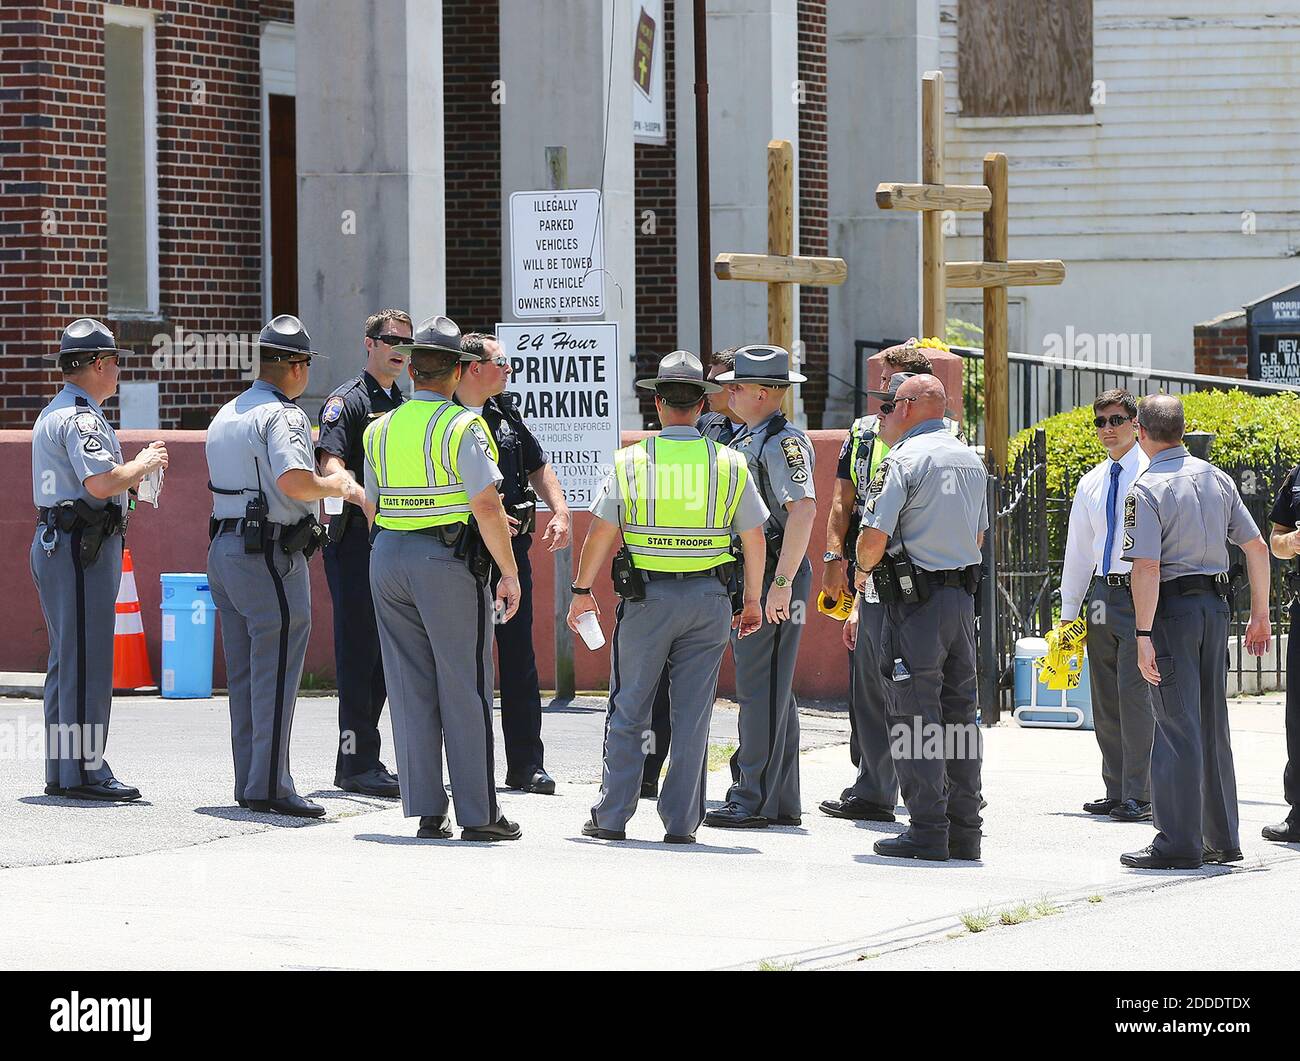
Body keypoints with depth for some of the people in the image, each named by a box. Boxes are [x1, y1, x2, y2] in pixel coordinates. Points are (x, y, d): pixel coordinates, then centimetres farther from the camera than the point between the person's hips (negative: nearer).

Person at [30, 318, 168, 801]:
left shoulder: (53, 414, 19)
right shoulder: (81, 418, -14)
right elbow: (101, 482, -24)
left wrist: (134, 468, 19)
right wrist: (143, 464, -8)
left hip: (53, 540, 11)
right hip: (82, 545, -11)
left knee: (67, 661, 13)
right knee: (86, 660, -9)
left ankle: (61, 772, 17)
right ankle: (84, 771, -8)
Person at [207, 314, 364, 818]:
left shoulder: (226, 414, 16)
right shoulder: (283, 415, -13)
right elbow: (294, 480, -29)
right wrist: (335, 485, -9)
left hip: (223, 547, 9)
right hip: (269, 554, -9)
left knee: (244, 675, 13)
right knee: (275, 674, -6)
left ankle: (248, 782, 17)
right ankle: (269, 786, -7)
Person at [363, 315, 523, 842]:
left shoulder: (380, 429, 9)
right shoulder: (461, 425, -9)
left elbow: (373, 507, 13)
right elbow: (487, 507, -14)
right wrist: (509, 573, -8)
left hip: (387, 559, 5)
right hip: (449, 560, -5)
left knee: (410, 689, 8)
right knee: (464, 689, 0)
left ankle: (426, 812, 8)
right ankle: (478, 813, 1)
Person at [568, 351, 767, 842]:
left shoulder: (631, 461, -5)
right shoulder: (730, 464, 0)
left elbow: (601, 532, -4)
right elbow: (754, 538, 4)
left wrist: (582, 591, 8)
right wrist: (753, 600, 15)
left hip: (647, 598, -1)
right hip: (708, 599, 1)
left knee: (628, 709, 8)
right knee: (692, 714, 6)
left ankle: (612, 816, 9)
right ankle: (681, 822, 7)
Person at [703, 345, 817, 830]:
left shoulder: (783, 442, -15)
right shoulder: (745, 440, 17)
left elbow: (803, 509, -24)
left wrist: (782, 582, -27)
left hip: (773, 576, -10)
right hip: (745, 577, 10)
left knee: (763, 691, -8)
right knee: (766, 692, 12)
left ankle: (754, 802, -6)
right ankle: (780, 801, 17)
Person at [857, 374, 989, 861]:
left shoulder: (904, 460, -12)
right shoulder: (971, 460, 13)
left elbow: (874, 538, -16)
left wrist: (864, 567, 3)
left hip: (915, 601, -7)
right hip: (963, 597, 7)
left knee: (915, 717, -4)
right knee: (960, 715, 11)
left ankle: (927, 832, -6)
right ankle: (964, 829, 13)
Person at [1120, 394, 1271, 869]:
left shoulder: (1147, 489, -12)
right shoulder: (1216, 478, 9)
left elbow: (1146, 567, -20)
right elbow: (1256, 547, 10)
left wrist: (1144, 634, -19)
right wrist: (1260, 613, 17)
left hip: (1172, 607, -6)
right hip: (1215, 605, 6)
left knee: (1176, 727, -5)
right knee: (1212, 725, 14)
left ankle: (1178, 843, -5)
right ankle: (1221, 838, 20)